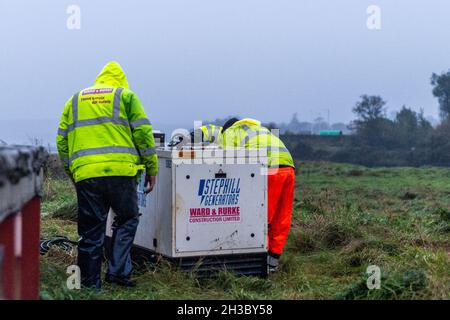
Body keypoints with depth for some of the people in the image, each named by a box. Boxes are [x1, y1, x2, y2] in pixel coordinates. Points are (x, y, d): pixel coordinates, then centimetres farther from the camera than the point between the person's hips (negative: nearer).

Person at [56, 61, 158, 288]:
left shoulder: (75, 100, 23)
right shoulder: (125, 95, 13)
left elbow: (62, 140, 19)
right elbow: (143, 133, 4)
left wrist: (72, 172, 26)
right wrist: (151, 168, 9)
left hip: (85, 173, 3)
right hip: (120, 171, -3)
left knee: (91, 229, 8)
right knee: (127, 220, 14)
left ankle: (89, 283, 12)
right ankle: (117, 271, 4)